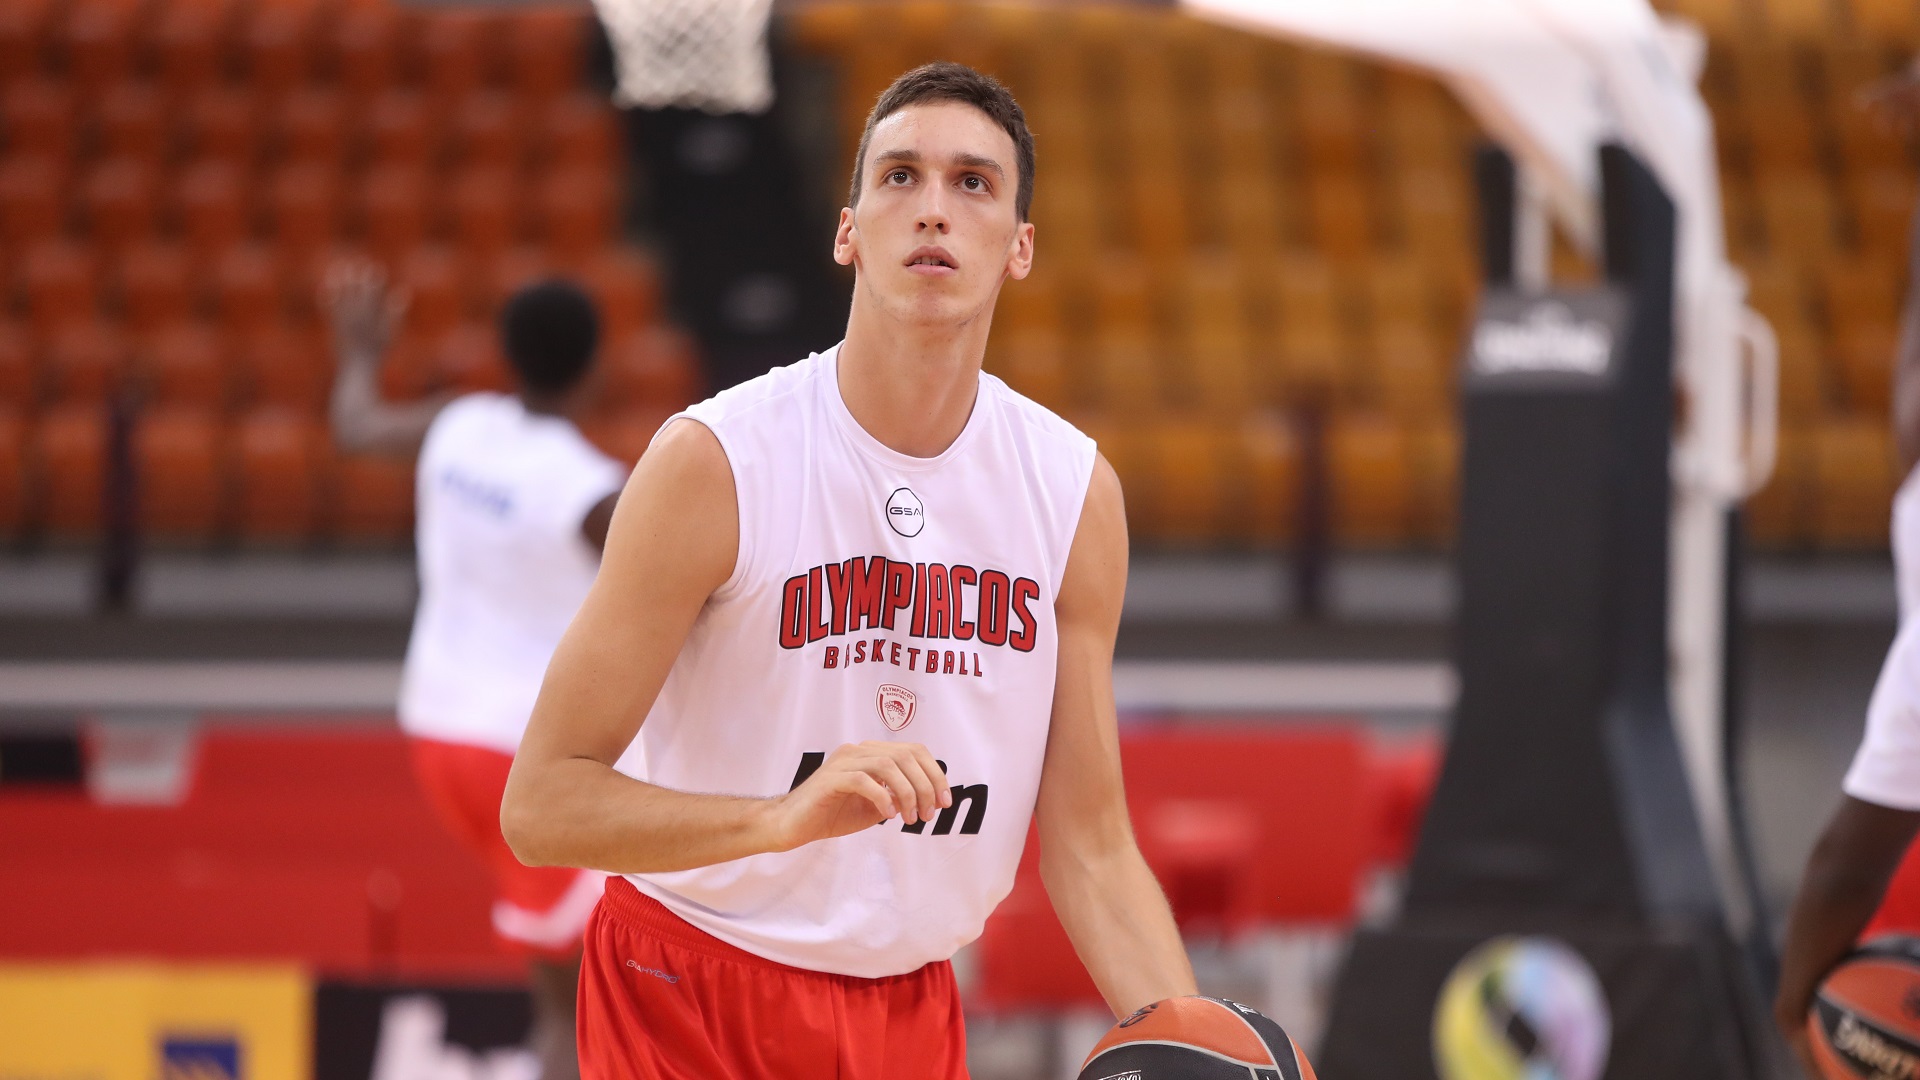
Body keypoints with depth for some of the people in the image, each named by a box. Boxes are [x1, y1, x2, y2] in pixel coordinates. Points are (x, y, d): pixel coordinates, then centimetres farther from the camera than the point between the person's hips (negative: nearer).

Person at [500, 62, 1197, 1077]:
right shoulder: (712, 461, -15)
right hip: (690, 994, -4)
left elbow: (1089, 848, 2)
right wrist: (785, 817, -33)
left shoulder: (1075, 491, -3)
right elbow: (540, 804, -18)